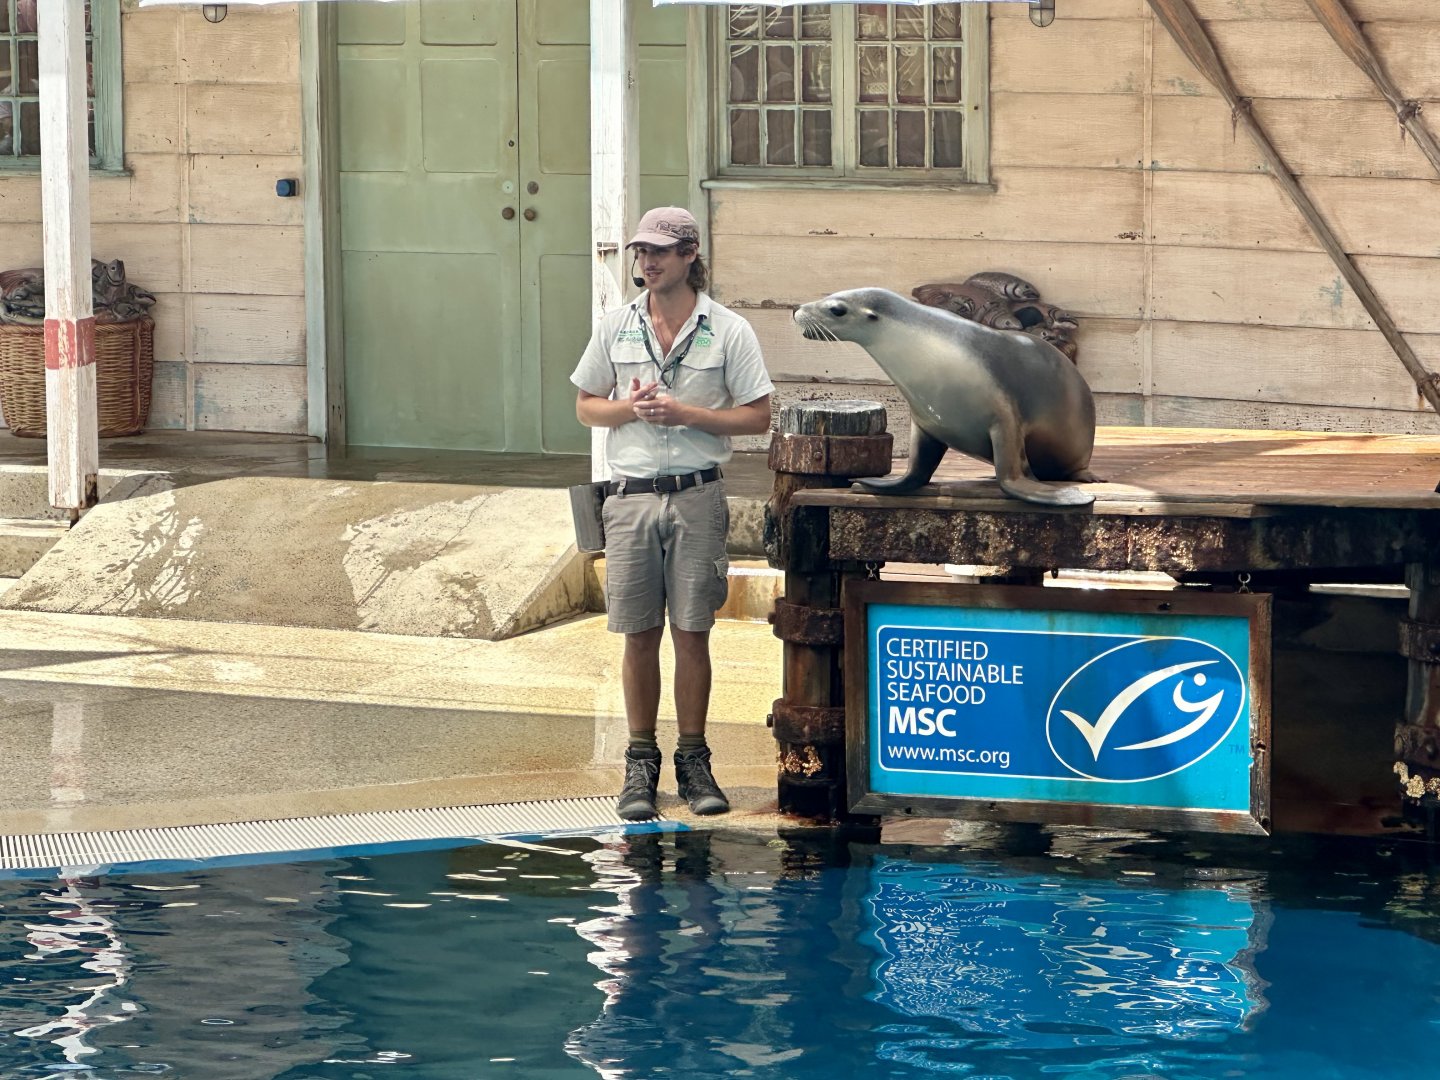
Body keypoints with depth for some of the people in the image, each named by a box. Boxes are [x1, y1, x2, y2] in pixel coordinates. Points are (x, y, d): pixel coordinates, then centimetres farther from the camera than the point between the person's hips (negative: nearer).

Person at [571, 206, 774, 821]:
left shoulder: (727, 331, -1)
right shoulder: (616, 327, 8)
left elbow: (758, 417, -2)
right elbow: (586, 407, 14)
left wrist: (683, 413, -12)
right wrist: (629, 409, -7)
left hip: (696, 498, -2)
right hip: (631, 496, 2)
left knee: (691, 632, 0)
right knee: (639, 635, 3)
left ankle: (694, 761, 8)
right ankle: (641, 763, 11)